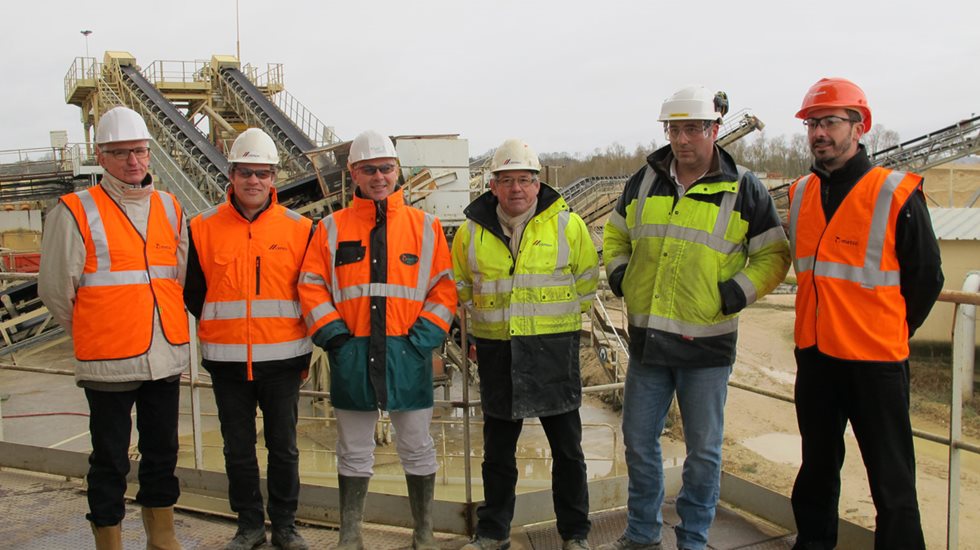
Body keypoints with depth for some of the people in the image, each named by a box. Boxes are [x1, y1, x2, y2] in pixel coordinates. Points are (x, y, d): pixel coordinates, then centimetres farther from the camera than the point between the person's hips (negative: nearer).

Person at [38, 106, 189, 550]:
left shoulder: (169, 208, 8)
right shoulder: (75, 212, -7)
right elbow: (55, 289, -3)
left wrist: (162, 329, 13)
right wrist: (93, 335, 5)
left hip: (166, 358, 5)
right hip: (109, 362, -5)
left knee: (162, 452, 16)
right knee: (110, 461, 6)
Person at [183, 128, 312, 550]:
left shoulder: (298, 228, 0)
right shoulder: (204, 227, 1)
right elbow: (192, 292, 10)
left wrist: (304, 348, 6)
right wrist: (222, 327, 7)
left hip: (282, 358, -1)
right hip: (226, 360, 1)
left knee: (283, 447, 9)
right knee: (238, 448, 11)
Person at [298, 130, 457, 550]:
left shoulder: (425, 226, 5)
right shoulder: (331, 228, 6)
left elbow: (444, 288, 3)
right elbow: (311, 286, 4)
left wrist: (423, 337, -7)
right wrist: (334, 335, -7)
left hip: (408, 354, 0)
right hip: (352, 356, 1)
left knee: (417, 447, 9)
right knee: (353, 451, 11)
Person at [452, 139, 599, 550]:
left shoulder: (568, 224, -3)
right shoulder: (472, 231, 1)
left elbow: (587, 279, 8)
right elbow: (460, 284, 16)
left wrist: (561, 317, 7)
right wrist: (486, 316, 11)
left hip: (554, 350, -1)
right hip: (496, 350, 2)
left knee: (567, 446, 8)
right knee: (497, 448, 13)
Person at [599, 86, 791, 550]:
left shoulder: (744, 190, -4)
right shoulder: (644, 181, 7)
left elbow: (773, 255, 0)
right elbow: (616, 234, 21)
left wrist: (739, 291, -13)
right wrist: (618, 272, 5)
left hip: (706, 344, -4)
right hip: (646, 339, 4)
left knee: (703, 452, 8)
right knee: (639, 441, 14)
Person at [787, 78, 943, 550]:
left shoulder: (896, 194, -10)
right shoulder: (801, 194, 6)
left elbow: (926, 277, -1)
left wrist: (892, 333, 5)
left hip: (875, 361, -5)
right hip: (814, 355, 6)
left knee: (891, 480, 4)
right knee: (817, 466, 20)